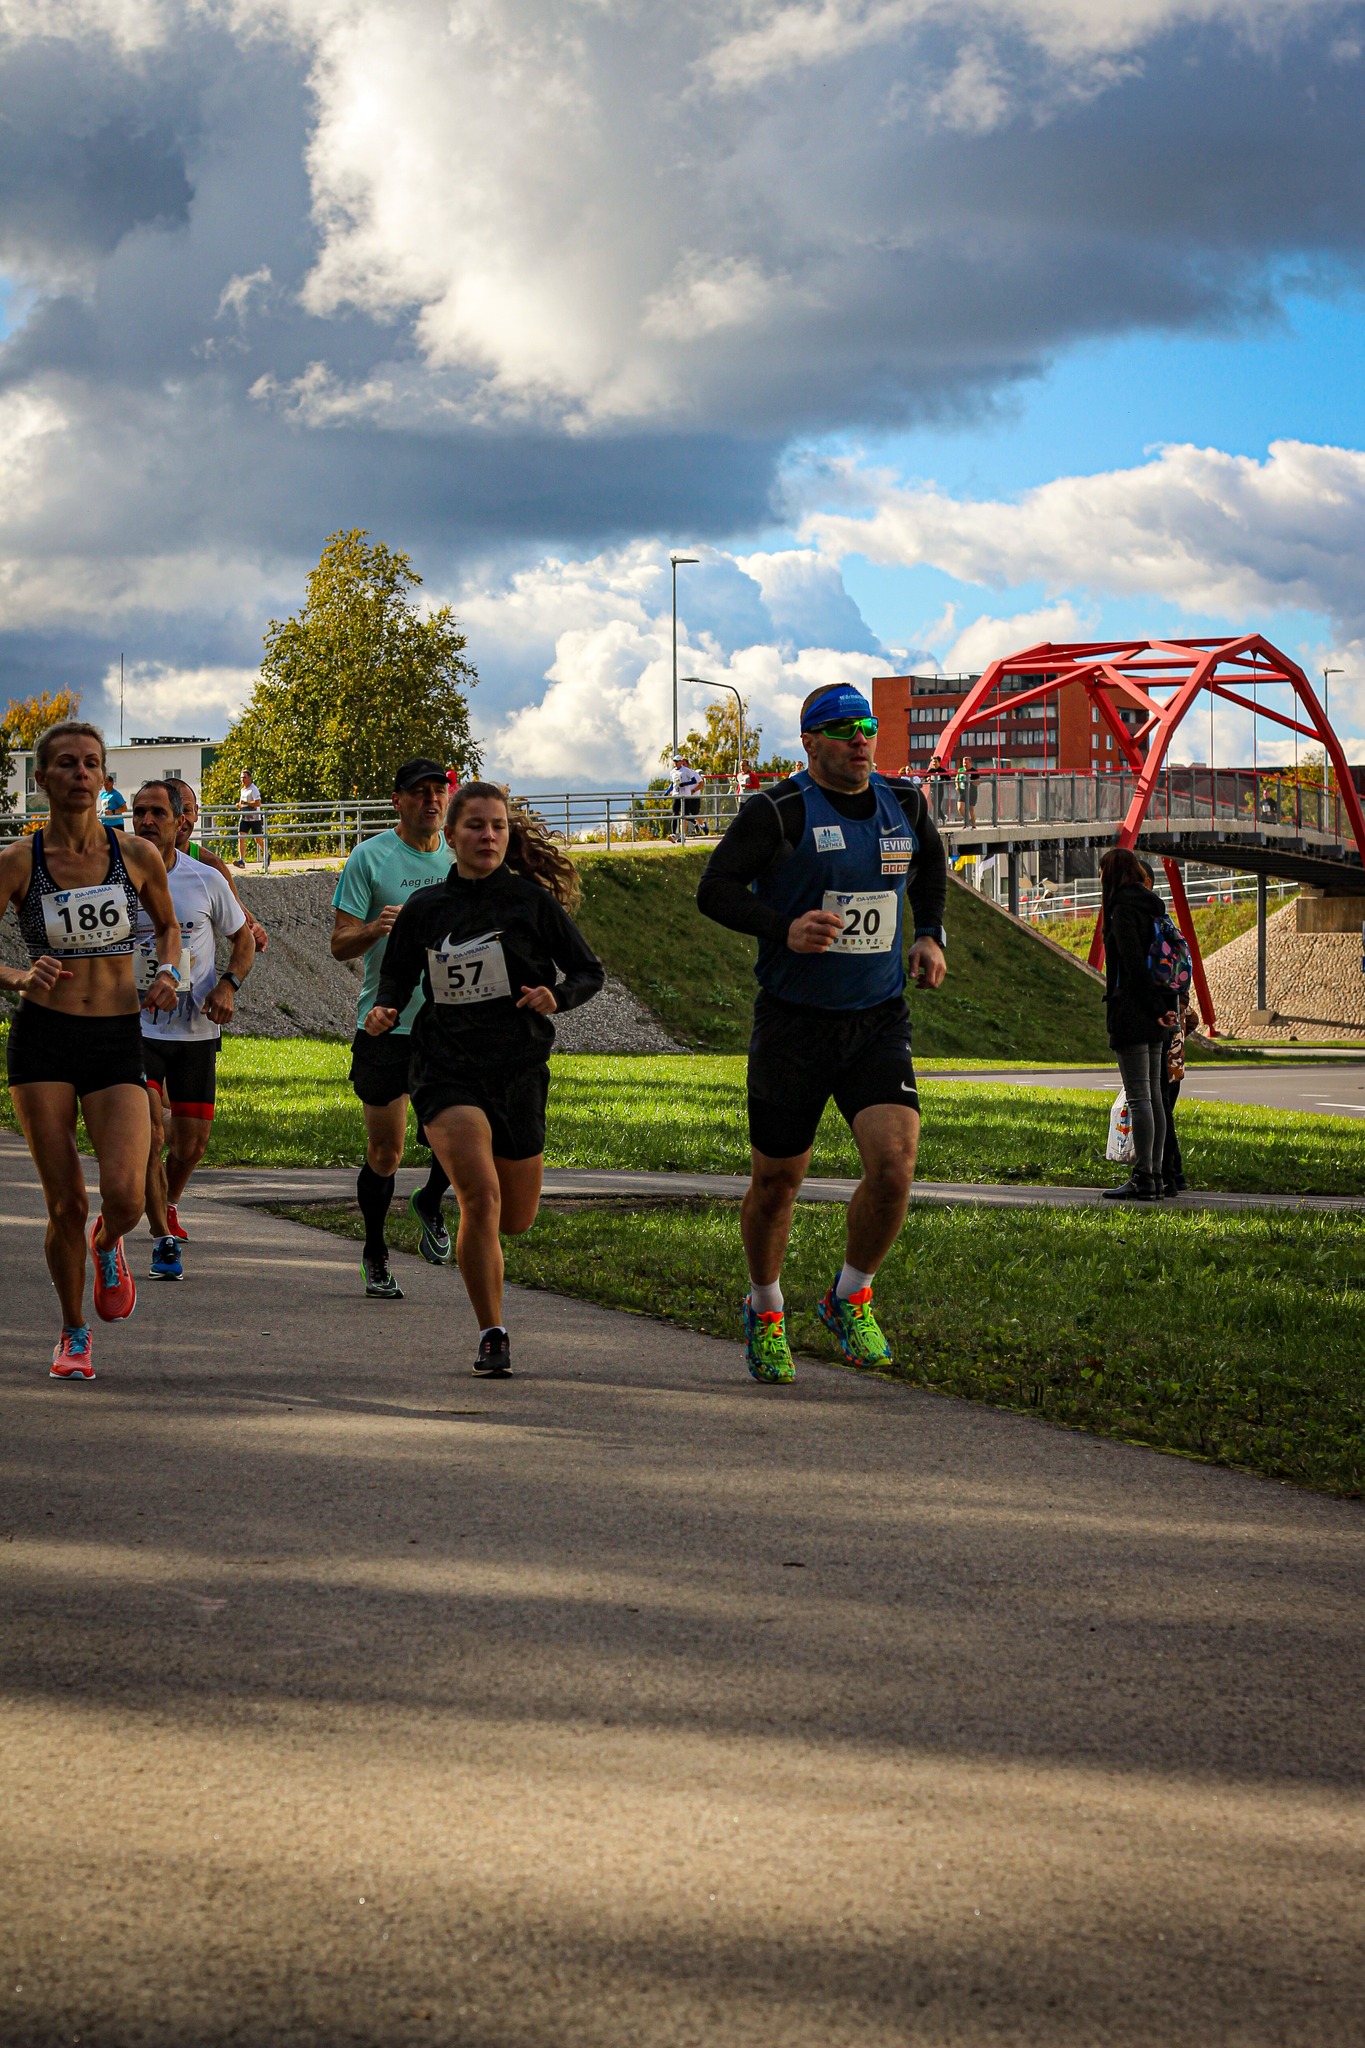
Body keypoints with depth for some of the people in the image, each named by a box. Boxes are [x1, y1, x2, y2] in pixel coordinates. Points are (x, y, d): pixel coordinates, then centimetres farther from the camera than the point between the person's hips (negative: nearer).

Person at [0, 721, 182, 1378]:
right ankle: (73, 1335, 20)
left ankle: (107, 1245, 23)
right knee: (65, 1205, -3)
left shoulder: (136, 855, 1)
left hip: (117, 1041, 1)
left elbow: (167, 924, 19)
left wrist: (167, 972, 0)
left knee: (124, 1197, -15)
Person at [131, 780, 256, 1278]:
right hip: (137, 1026, -2)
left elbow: (243, 938, 11)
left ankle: (167, 1207, 37)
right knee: (149, 1133, -18)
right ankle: (163, 1239, -8)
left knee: (192, 1140, 6)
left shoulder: (206, 879, -1)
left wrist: (228, 985, -6)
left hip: (196, 1029, 2)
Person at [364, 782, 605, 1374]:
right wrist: (385, 1011, -6)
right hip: (446, 1069, -1)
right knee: (481, 1196, -23)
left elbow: (589, 971, 5)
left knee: (516, 1219, 11)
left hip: (519, 1071, 1)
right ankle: (492, 1335, -11)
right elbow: (397, 977, 16)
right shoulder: (424, 909, 4)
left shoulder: (533, 901, -1)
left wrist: (557, 996, -16)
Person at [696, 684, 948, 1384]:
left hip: (880, 1022, 3)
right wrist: (783, 929, -25)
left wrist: (929, 935, 14)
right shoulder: (779, 811, -10)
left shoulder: (904, 805, 6)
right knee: (777, 1181, 6)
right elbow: (715, 889, -10)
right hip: (793, 1023, -3)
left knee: (894, 1162, -16)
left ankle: (850, 1299, 8)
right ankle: (765, 1310, 32)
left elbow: (930, 863, 27)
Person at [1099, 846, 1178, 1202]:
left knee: (1138, 1096, -9)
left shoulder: (1123, 911, -10)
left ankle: (1143, 1179, -12)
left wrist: (1153, 1009, -14)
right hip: (1153, 1015, 9)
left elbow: (1135, 966, -17)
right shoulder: (1153, 908, 16)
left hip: (1132, 1012, -9)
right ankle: (1153, 1176, 11)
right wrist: (1167, 1007, 12)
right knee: (1153, 1096, 10)